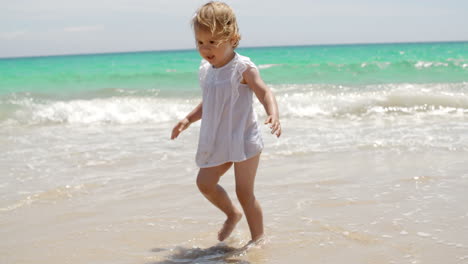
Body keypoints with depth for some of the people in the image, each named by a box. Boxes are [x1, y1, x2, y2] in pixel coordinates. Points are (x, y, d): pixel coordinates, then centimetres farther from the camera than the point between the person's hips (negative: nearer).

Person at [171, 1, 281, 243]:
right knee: (204, 183, 4)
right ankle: (232, 214, 31)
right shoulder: (205, 70, 7)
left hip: (243, 140, -7)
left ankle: (258, 239, 14)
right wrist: (188, 119, 18)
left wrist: (274, 115, -41)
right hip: (217, 142, 7)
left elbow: (264, 93, -23)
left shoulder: (242, 67, -13)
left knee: (244, 192, -2)